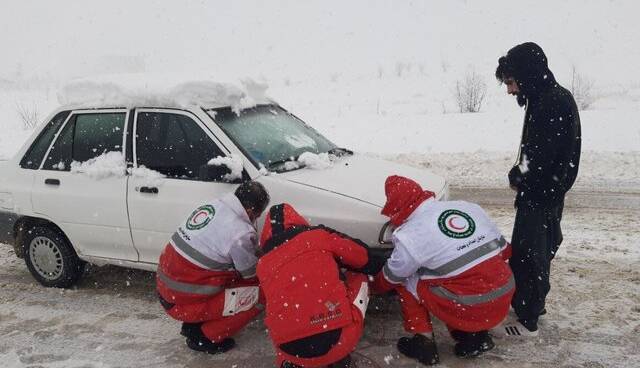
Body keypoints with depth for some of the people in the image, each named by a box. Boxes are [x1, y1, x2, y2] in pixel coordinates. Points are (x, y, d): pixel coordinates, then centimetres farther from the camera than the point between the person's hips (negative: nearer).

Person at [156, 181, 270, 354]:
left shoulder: (212, 205, 1)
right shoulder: (241, 234, -22)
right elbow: (252, 275, -6)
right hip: (184, 303, -8)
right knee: (258, 294, -7)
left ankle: (193, 325, 19)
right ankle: (204, 336, 3)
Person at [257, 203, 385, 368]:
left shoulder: (263, 264, 13)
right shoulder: (320, 235, 4)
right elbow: (365, 260, 11)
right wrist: (379, 264, 37)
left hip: (290, 352, 4)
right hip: (337, 341, -4)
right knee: (359, 278, 23)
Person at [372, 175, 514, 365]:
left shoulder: (410, 236, -12)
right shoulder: (468, 207, 4)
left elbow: (392, 277, 5)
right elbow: (503, 249, 11)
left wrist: (374, 285, 26)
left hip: (472, 310, -6)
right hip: (504, 302, 6)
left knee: (406, 281, 10)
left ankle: (424, 343, 14)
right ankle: (476, 337, 21)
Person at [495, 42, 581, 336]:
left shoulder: (552, 103, -22)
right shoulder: (547, 98, 9)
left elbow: (539, 159, -27)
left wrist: (516, 176, -9)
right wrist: (520, 174, 3)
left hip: (541, 196, -10)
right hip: (544, 193, 10)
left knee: (528, 256, 0)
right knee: (537, 253, 21)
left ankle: (528, 321, 13)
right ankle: (532, 305, 38)